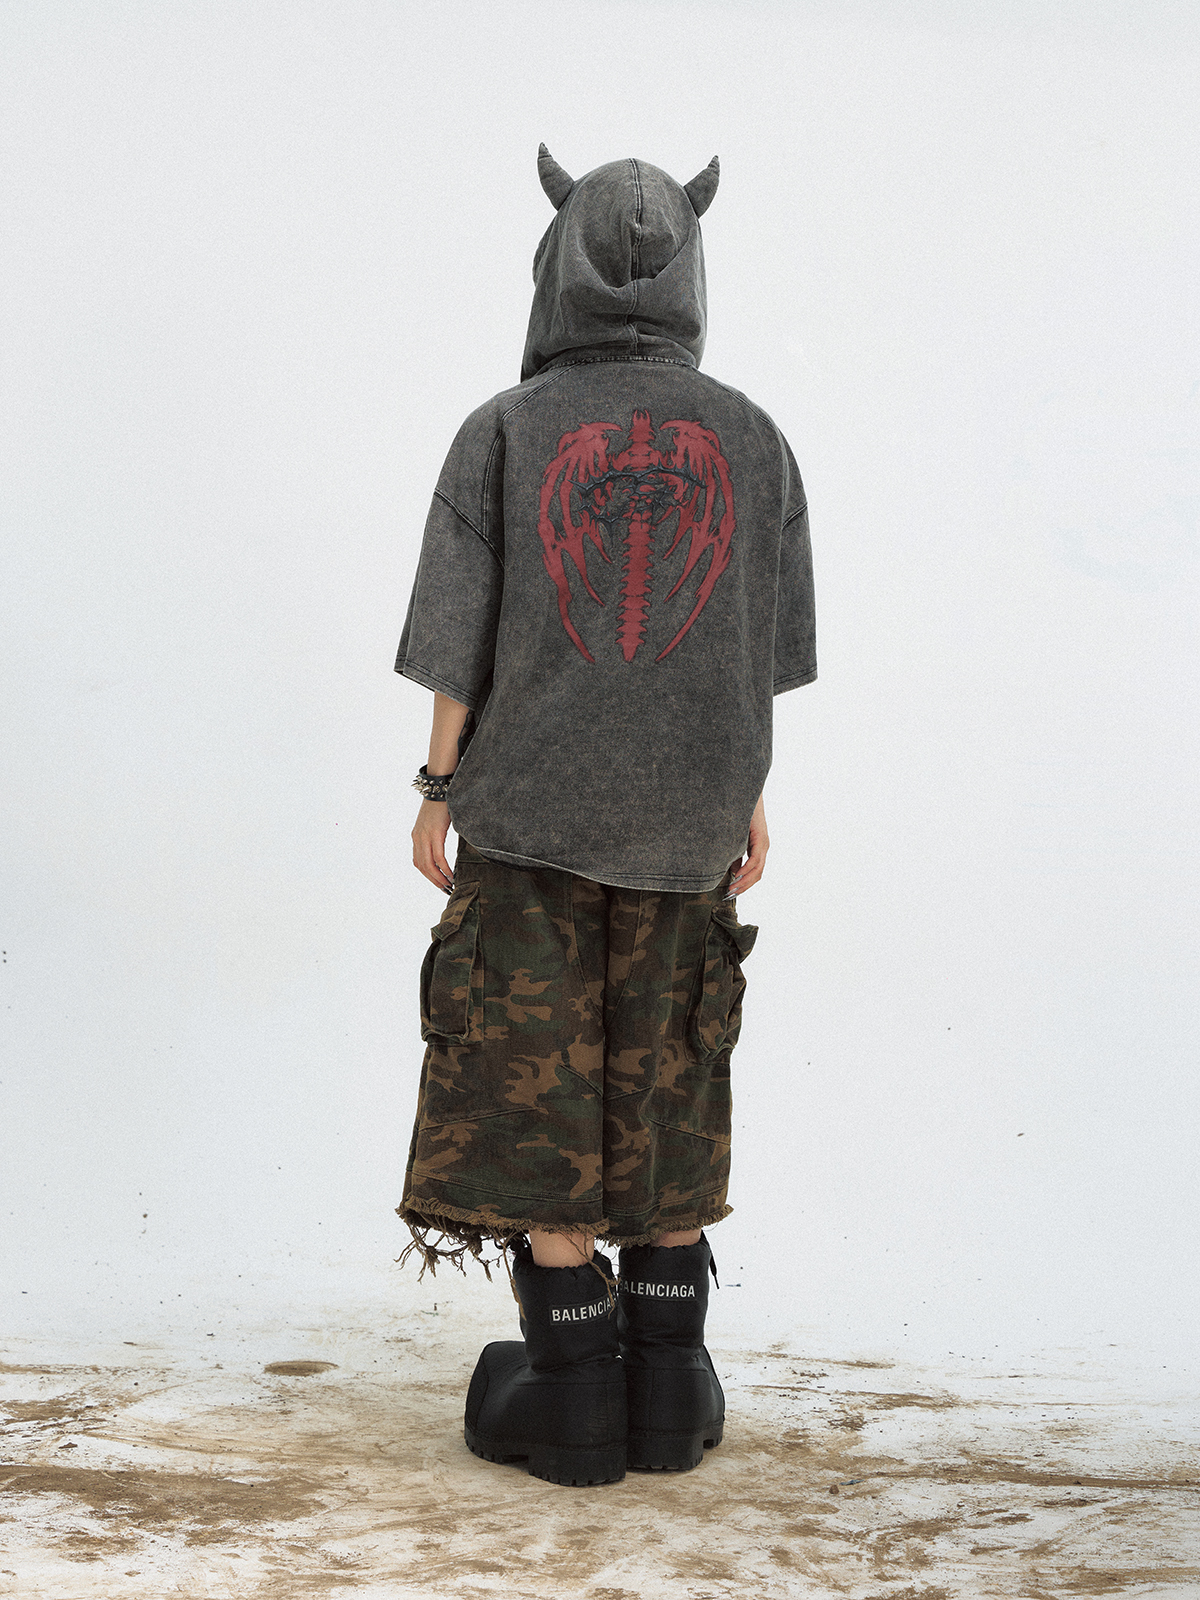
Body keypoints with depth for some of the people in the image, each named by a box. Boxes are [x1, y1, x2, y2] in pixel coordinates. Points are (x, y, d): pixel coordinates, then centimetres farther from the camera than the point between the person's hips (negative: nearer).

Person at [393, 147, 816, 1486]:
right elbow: (764, 645, 4)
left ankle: (573, 1392, 7)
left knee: (535, 1092, 4)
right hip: (683, 817, 2)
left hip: (528, 810, -2)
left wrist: (437, 796, 3)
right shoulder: (749, 438, 1)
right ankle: (666, 1385, 14)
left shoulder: (502, 433, -5)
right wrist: (748, 801, 12)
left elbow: (457, 640, -5)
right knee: (662, 1095, 11)